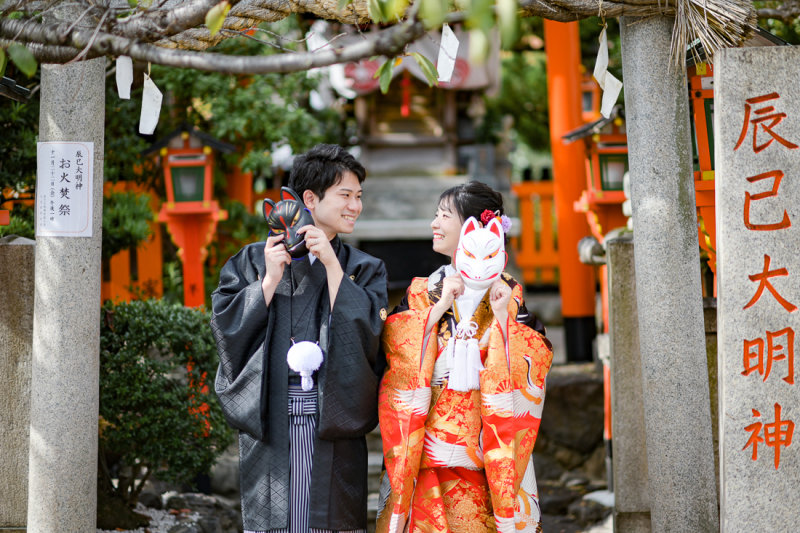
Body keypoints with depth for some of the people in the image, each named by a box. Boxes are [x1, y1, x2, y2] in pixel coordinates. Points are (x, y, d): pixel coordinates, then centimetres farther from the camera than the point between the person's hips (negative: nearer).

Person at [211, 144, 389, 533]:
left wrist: (332, 266, -8)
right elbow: (226, 328, 1)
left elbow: (365, 336, -4)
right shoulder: (252, 261, 10)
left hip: (332, 429, 1)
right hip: (268, 425, 0)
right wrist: (270, 279, -8)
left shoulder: (363, 269, 11)